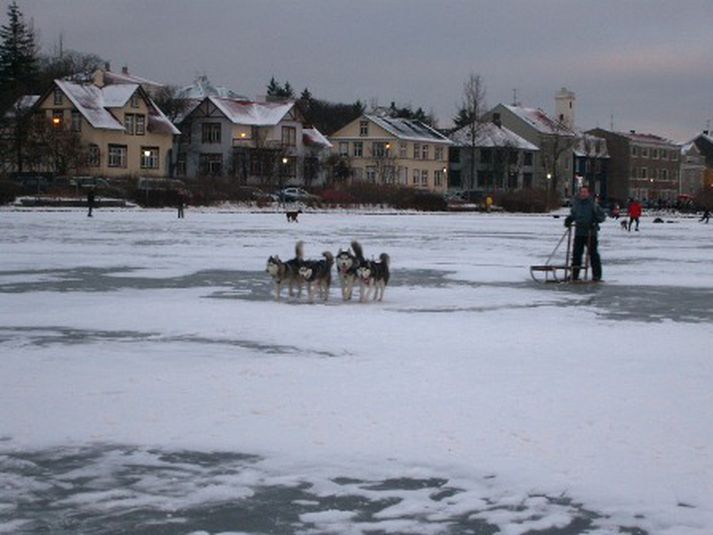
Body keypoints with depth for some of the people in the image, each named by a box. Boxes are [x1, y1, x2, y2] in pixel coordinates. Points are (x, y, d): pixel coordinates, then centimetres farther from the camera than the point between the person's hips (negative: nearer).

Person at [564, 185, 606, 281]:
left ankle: (597, 275, 5)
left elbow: (602, 216, -3)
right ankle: (574, 274, 11)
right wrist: (569, 219, 6)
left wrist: (596, 221, -19)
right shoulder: (576, 203, 7)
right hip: (579, 233, 4)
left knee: (593, 253, -1)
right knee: (576, 253, 4)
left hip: (591, 233, -4)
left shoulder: (592, 204, -6)